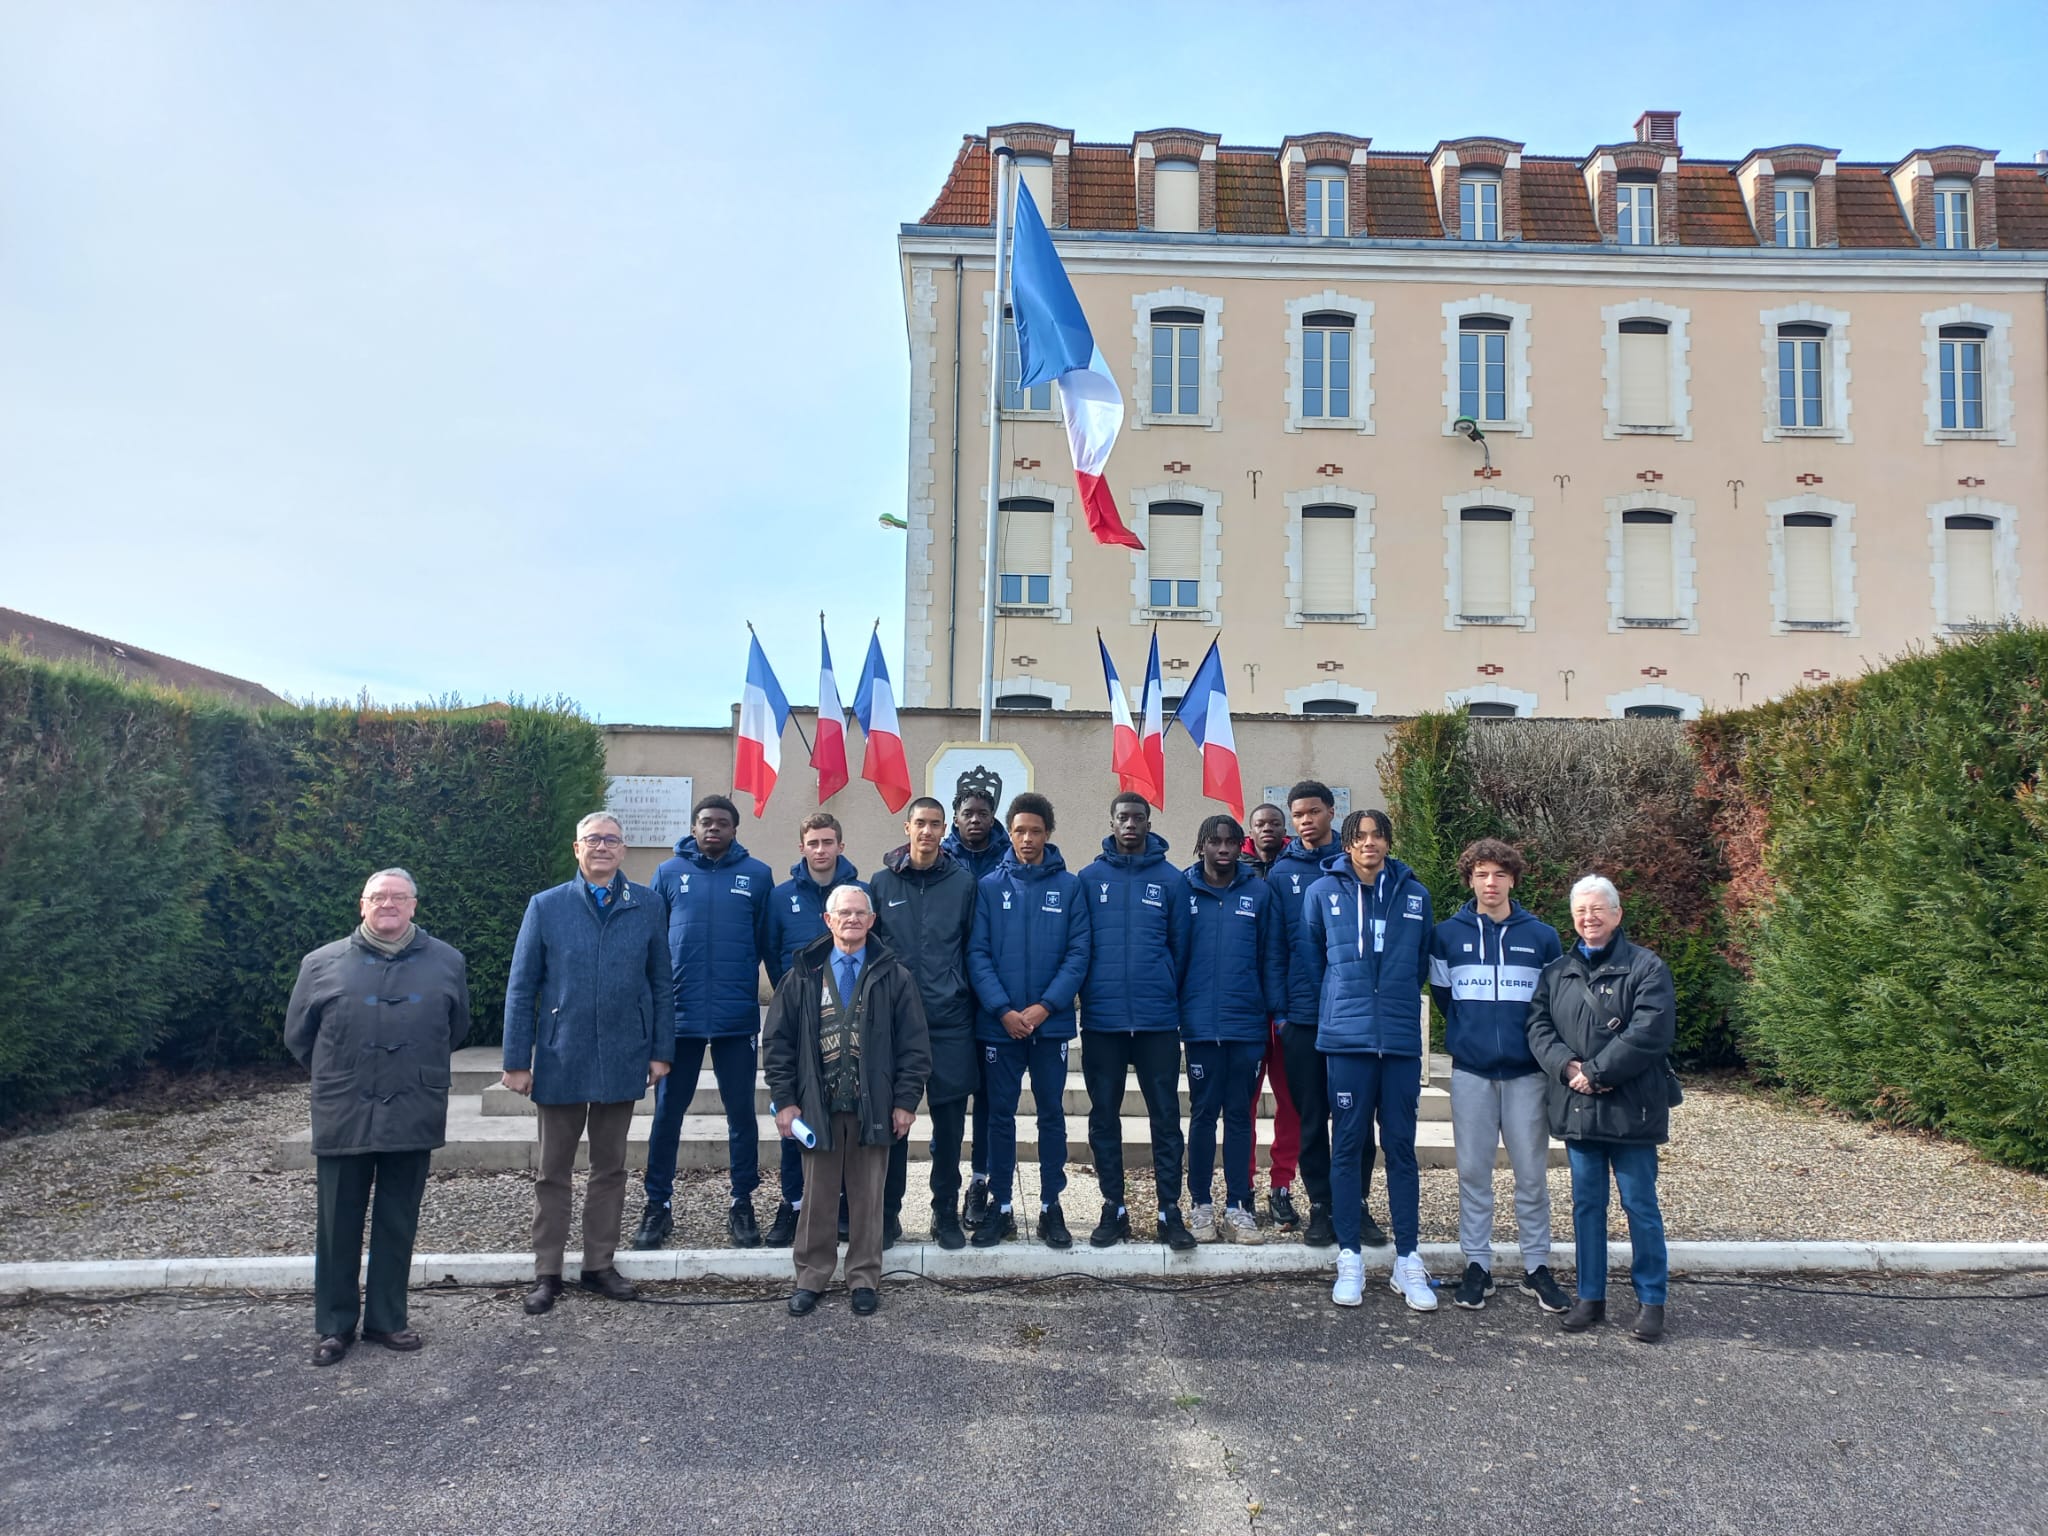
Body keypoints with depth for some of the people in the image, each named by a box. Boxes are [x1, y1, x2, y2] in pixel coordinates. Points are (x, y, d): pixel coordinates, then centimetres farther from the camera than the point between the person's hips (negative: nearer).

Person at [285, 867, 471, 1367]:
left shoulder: (446, 962, 3)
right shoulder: (322, 964, 0)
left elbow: (457, 1028, 16)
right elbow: (298, 1036, 11)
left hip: (413, 1119, 1)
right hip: (343, 1120, -1)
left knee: (397, 1225, 10)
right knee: (339, 1226, 8)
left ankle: (386, 1320, 24)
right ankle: (335, 1325, 23)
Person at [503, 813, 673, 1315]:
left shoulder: (648, 906, 0)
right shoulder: (547, 906, -1)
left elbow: (661, 983, 3)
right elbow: (521, 988, 0)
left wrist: (661, 1050, -1)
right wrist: (517, 1061, -4)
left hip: (623, 1061, 1)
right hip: (561, 1062, -1)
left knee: (610, 1169, 13)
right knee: (553, 1172, 10)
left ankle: (599, 1264, 26)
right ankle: (547, 1272, 22)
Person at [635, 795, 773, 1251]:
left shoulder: (757, 875, 3)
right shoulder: (669, 873, 4)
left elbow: (769, 943, 6)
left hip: (737, 1017, 0)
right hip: (678, 1016, 0)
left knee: (741, 1112, 8)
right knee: (667, 1112, 8)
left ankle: (742, 1205, 21)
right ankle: (658, 1205, 22)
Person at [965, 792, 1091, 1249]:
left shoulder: (1070, 886, 0)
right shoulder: (989, 886, 1)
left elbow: (1078, 954, -4)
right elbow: (977, 954, -3)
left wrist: (1045, 1006, -14)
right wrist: (1004, 1010, -14)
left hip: (1051, 1023, 0)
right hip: (998, 1024, 0)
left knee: (1052, 1113, 9)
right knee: (1000, 1114, 8)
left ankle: (1051, 1207, 20)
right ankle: (1000, 1207, 20)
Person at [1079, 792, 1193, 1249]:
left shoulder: (1170, 879, 3)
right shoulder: (1090, 879, 3)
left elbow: (1180, 946, 5)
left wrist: (1174, 998, 3)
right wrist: (1087, 995, 2)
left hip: (1158, 1020, 0)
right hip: (1102, 1020, 1)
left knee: (1166, 1116, 4)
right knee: (1104, 1117, 8)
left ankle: (1170, 1210, 14)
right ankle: (1113, 1207, 20)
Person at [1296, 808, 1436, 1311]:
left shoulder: (1414, 895, 6)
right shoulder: (1323, 892, 2)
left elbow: (1422, 964, 17)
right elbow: (1307, 961, 8)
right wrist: (1306, 1018, 8)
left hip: (1402, 1040, 1)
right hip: (1346, 1039, -1)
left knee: (1401, 1148, 7)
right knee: (1346, 1147, 5)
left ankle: (1407, 1261, 17)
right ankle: (1349, 1259, 15)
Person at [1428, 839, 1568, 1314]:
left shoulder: (1541, 936, 3)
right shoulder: (1448, 934, 2)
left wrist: (1539, 1044, 7)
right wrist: (1468, 1033, 10)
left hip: (1527, 1070, 0)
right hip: (1471, 1070, 0)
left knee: (1532, 1171, 5)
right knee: (1473, 1170, 5)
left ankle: (1537, 1265, 18)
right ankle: (1477, 1263, 15)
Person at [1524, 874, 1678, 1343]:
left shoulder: (1646, 968, -4)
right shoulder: (1556, 972, 13)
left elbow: (1650, 1032, -15)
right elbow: (1539, 1027, 6)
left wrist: (1595, 1072, -16)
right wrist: (1567, 1067, -13)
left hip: (1631, 1107, -4)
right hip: (1576, 1107, 5)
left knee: (1640, 1204, 4)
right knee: (1586, 1203, 12)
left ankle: (1651, 1300, 17)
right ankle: (1591, 1296, 22)